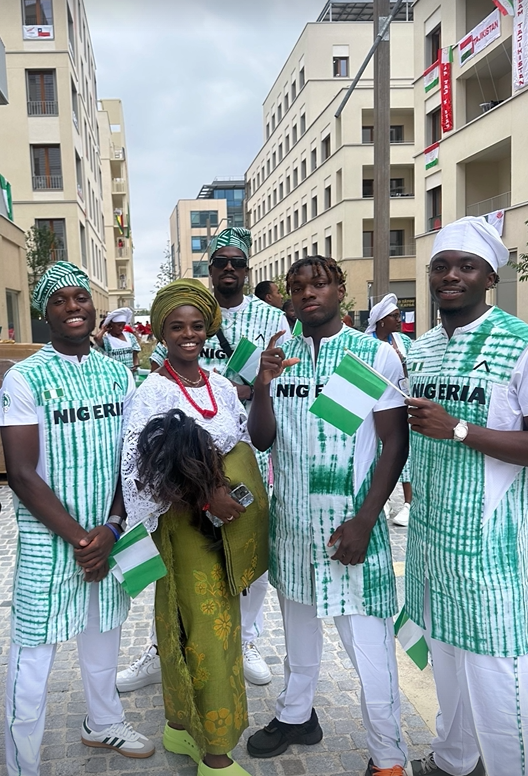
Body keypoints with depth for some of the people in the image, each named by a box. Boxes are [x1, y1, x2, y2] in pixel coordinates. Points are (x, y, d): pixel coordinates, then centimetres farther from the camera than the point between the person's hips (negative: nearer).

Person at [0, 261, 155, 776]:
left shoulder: (118, 375, 4)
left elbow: (131, 458, 5)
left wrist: (111, 527, -7)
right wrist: (78, 538, -14)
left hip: (109, 533, 5)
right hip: (48, 539, -4)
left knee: (103, 633, 20)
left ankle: (103, 723, 44)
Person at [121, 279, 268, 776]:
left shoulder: (221, 386, 7)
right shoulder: (153, 391, -11)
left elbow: (243, 450, 14)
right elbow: (142, 469, -18)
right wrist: (206, 497, -24)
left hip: (227, 522, 6)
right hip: (184, 523, -6)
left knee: (218, 621, 15)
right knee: (205, 631, 0)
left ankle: (181, 726, 35)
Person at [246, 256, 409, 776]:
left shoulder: (377, 355, -7)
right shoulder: (279, 356, 4)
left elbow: (395, 443, -8)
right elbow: (261, 440, 2)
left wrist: (364, 521, -14)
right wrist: (262, 386, -16)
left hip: (349, 519, -4)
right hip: (290, 516, 5)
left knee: (367, 640, 1)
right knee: (298, 621, 21)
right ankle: (296, 715, 42)